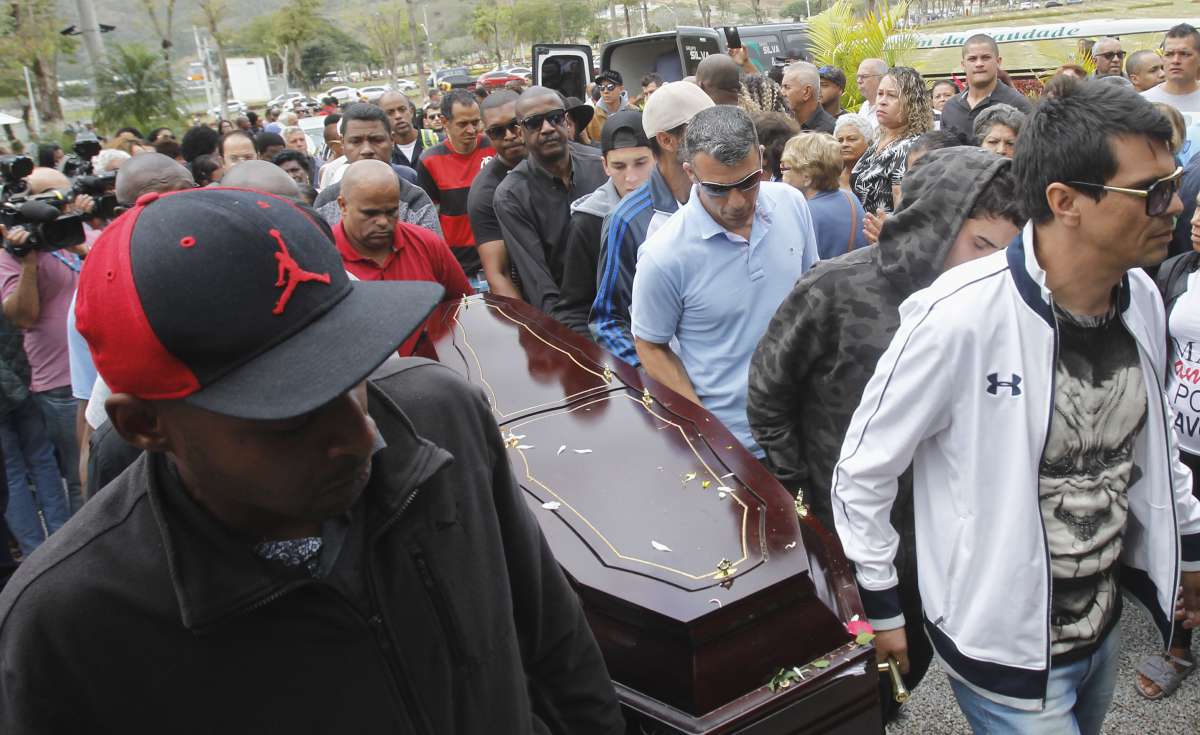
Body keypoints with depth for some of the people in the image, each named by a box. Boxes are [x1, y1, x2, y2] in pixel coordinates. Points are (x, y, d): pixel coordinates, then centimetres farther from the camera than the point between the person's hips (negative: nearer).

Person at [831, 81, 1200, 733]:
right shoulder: (958, 317, -28)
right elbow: (863, 469, -17)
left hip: (1104, 622, 8)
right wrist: (881, 607, -9)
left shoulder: (1142, 298, -5)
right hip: (1006, 651, -7)